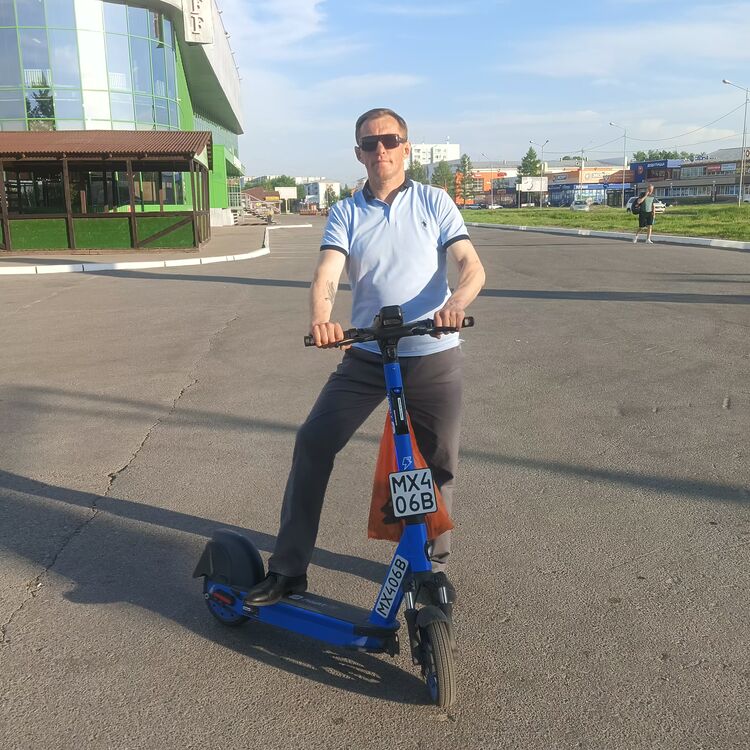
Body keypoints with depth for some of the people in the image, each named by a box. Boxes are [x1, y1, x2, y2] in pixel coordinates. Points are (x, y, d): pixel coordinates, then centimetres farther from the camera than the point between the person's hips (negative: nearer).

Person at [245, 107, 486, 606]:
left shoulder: (434, 202, 4)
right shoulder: (346, 213, 6)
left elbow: (472, 265, -6)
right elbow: (327, 274, -10)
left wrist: (457, 301, -30)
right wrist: (321, 318, -32)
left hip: (434, 356, -1)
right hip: (368, 355, 1)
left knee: (438, 464, 8)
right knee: (313, 443, -6)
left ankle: (435, 564, 31)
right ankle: (289, 568, 6)